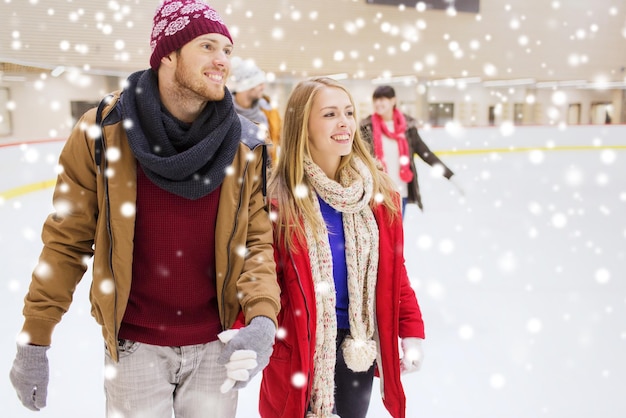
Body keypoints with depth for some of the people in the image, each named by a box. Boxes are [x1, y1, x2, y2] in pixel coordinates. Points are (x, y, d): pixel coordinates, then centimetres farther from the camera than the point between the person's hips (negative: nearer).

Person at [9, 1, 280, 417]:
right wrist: (34, 342, -3)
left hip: (216, 344, 2)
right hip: (134, 345, -1)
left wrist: (263, 318, -21)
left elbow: (257, 241, -4)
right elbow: (67, 243, -5)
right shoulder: (103, 133, -12)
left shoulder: (244, 145, -7)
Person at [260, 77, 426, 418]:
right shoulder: (277, 200, -15)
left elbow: (395, 271, 6)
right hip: (302, 348, -4)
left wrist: (411, 330, 4)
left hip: (360, 345, 4)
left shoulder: (380, 193, -2)